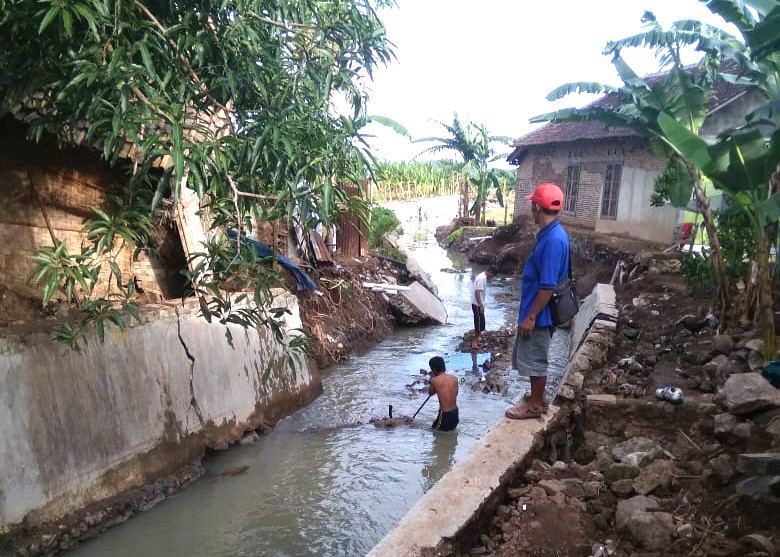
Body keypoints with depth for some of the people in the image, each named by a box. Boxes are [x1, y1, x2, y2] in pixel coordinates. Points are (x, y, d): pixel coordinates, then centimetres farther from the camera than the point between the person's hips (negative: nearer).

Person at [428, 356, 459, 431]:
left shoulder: (434, 380, -13)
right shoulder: (455, 378, 0)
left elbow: (431, 393, 7)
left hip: (445, 417, -5)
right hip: (455, 416, 5)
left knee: (434, 428, 21)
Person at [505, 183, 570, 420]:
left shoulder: (553, 239, -25)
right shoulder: (549, 234, 7)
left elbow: (548, 286, -25)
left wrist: (531, 317, -21)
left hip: (538, 313, -10)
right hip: (536, 310, 10)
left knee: (535, 359, 5)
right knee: (533, 357, 21)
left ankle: (534, 405, 20)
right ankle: (538, 397, 37)